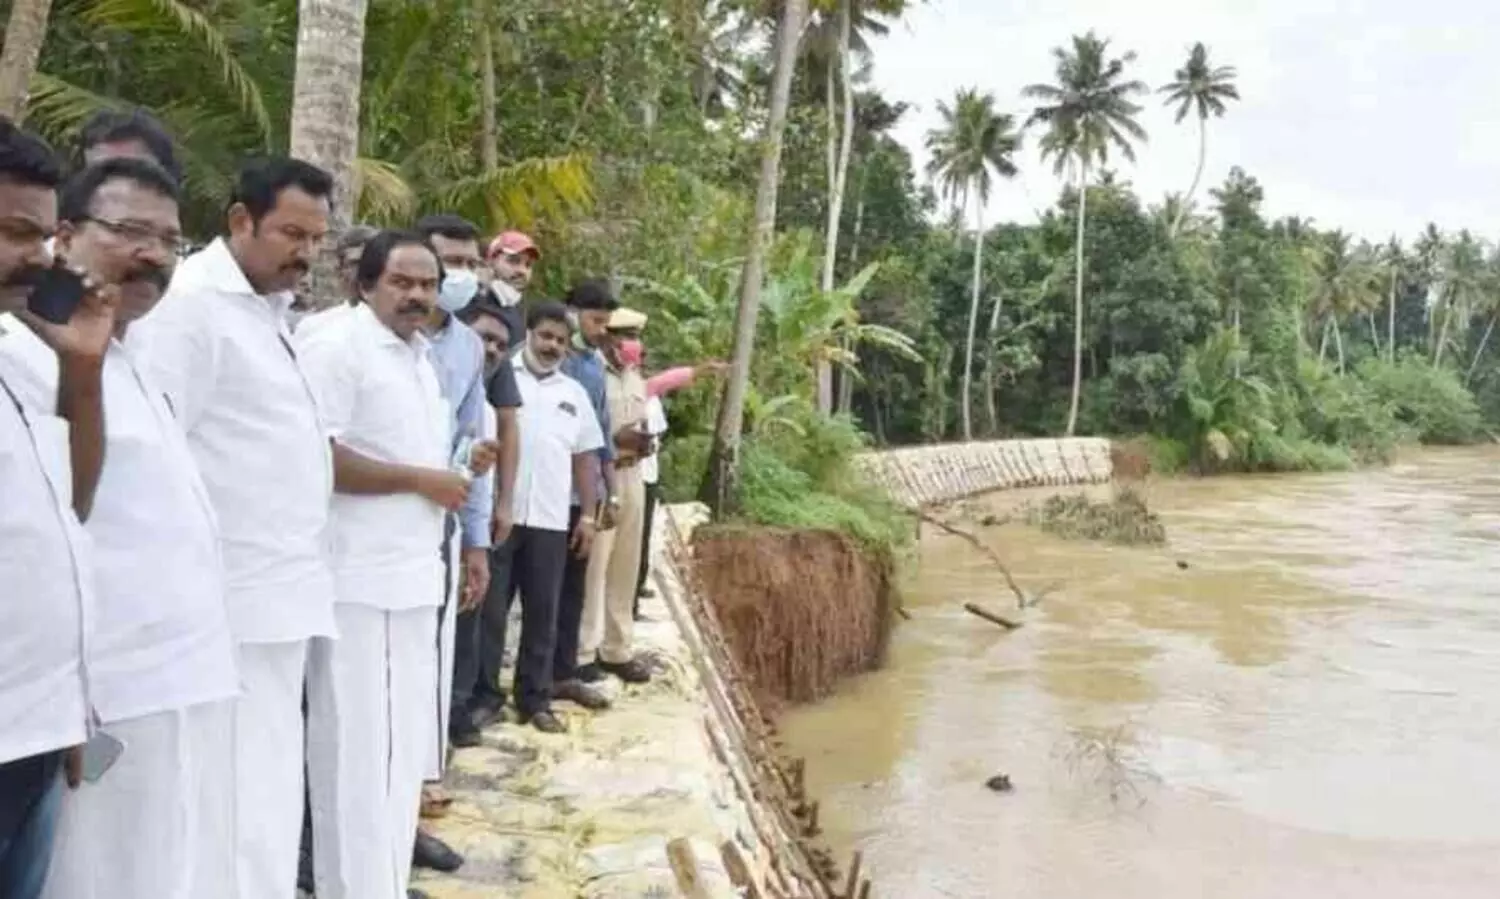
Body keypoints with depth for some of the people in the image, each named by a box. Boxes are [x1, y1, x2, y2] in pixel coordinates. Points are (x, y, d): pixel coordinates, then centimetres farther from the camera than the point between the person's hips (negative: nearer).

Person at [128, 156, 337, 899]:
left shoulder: (270, 308, 15)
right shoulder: (190, 303, -11)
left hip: (282, 591, 9)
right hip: (236, 599, -9)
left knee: (270, 792, 15)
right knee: (244, 803, -1)